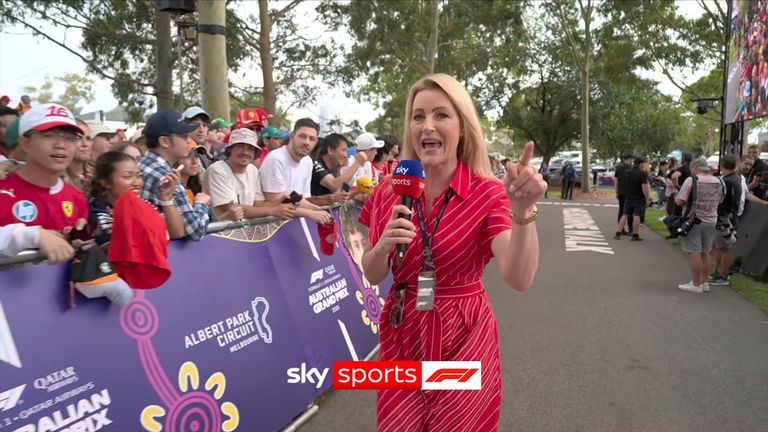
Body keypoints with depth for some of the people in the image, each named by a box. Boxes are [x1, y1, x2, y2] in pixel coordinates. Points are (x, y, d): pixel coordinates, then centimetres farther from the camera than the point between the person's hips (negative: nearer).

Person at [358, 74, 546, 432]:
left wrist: (523, 212, -41)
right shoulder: (390, 191, -4)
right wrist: (384, 245, -19)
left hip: (463, 338, -2)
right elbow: (373, 275, 1)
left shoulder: (487, 193, -14)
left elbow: (520, 279, -25)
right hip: (401, 335, 3)